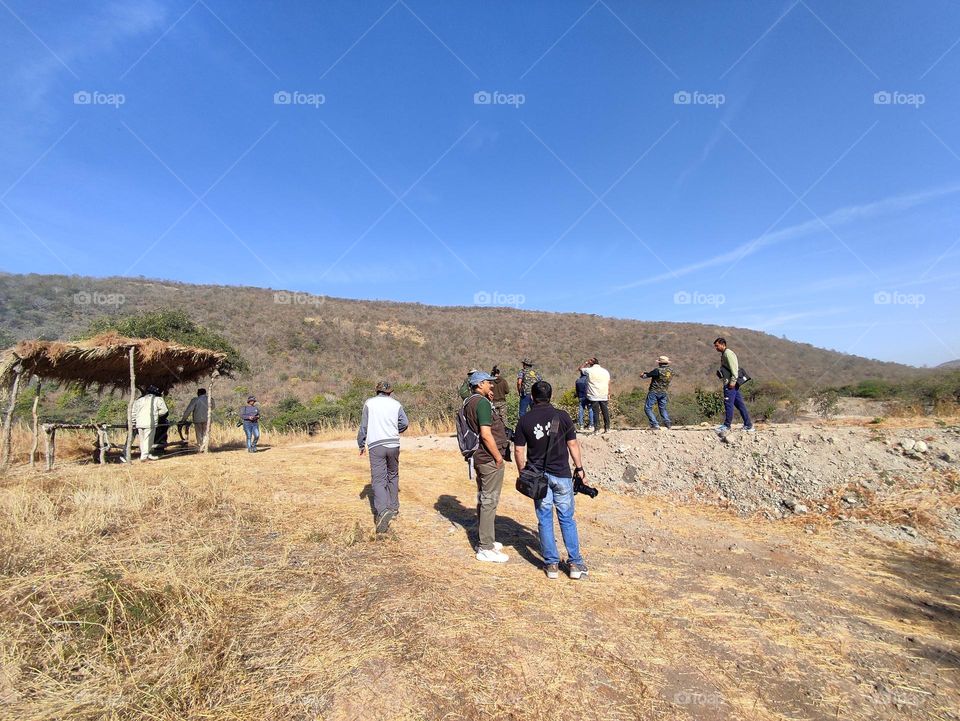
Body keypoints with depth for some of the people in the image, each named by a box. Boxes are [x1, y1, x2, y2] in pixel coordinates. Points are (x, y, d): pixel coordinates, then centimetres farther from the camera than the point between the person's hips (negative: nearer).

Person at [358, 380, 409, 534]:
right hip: (393, 445, 2)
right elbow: (404, 423, 0)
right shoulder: (395, 404, 6)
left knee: (378, 479, -6)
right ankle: (393, 508, 27)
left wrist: (361, 444, 14)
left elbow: (363, 426, 3)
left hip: (375, 445, -2)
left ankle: (382, 511, -25)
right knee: (393, 476, 20)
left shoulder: (369, 403, 3)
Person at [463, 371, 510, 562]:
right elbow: (486, 434, -23)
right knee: (489, 501, -3)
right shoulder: (482, 403, -18)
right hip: (489, 458, -10)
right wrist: (498, 457, -16)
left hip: (480, 457, 10)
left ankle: (485, 541, 32)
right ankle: (486, 548, 6)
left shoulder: (469, 403, 12)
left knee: (484, 500, 19)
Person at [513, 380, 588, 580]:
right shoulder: (562, 416, -6)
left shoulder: (525, 421, -3)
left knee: (544, 520, 9)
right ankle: (575, 563, 13)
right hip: (561, 474, -1)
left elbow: (518, 451, -1)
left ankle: (551, 564, 14)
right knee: (567, 518, 9)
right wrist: (579, 468, 10)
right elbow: (573, 445, -1)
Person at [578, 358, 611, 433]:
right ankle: (607, 428, 14)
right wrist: (608, 394, 13)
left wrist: (586, 362, 11)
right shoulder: (605, 371, 6)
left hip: (594, 396, -3)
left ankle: (597, 429, -2)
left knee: (596, 412, -1)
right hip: (604, 396, 3)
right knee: (605, 412, 10)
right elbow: (608, 384, 7)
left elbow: (580, 368, 12)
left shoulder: (589, 371, -5)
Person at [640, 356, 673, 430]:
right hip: (663, 392, 7)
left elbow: (647, 375, -10)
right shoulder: (671, 371, 1)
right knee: (663, 408, 24)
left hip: (654, 391, -7)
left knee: (648, 408, -2)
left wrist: (642, 375, 14)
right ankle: (667, 423, 17)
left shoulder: (658, 370, -19)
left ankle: (655, 425, -10)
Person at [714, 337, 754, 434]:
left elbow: (734, 368, -18)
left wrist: (733, 381, -22)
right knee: (739, 404, 10)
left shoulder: (728, 353, -9)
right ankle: (748, 425, 13)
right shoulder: (724, 354, 22)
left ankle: (727, 425, -4)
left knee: (728, 403, -7)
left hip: (730, 384, -10)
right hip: (729, 383, 10)